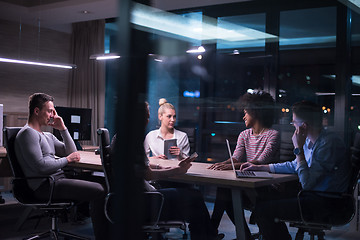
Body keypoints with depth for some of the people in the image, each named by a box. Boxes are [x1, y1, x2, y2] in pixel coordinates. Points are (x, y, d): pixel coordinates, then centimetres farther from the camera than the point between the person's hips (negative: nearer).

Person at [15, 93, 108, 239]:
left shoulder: (48, 136, 22)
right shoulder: (28, 133, -7)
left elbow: (72, 152, 20)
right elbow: (41, 166, -18)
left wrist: (62, 128, 13)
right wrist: (67, 160, -6)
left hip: (58, 179, 10)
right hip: (44, 186, -10)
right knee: (98, 191, -21)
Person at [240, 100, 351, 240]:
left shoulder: (329, 143, -21)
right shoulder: (310, 140, 8)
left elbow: (306, 183, -24)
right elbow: (294, 166, 24)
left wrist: (298, 149, -17)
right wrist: (259, 167, 23)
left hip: (327, 202, -9)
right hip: (313, 196, 9)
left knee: (262, 209, -15)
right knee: (266, 199, 13)